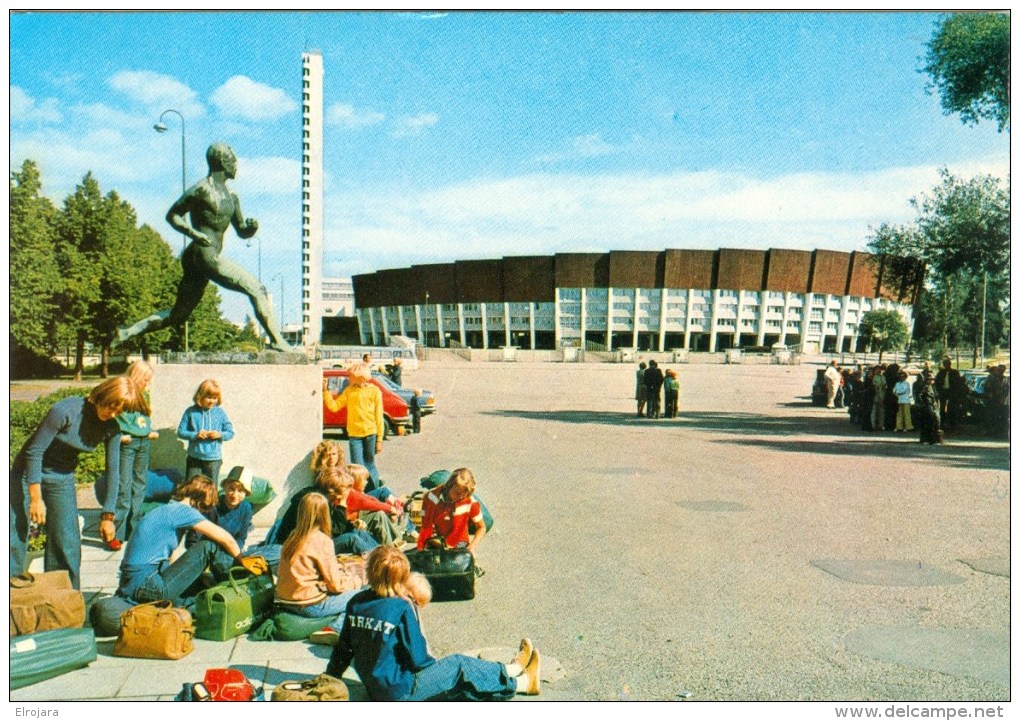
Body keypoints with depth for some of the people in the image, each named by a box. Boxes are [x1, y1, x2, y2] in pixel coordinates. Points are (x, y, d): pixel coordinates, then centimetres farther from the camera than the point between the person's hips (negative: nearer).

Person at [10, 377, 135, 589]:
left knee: (67, 543, 3)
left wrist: (108, 516, -4)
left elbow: (113, 471, -4)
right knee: (16, 537, -7)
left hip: (62, 478, 4)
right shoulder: (65, 410, -26)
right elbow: (34, 451, -20)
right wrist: (36, 498, -20)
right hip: (28, 473, -4)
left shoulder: (111, 428, -11)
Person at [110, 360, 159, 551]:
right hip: (126, 444, -8)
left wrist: (150, 432, 5)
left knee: (140, 486, 11)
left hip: (143, 444, 8)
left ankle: (133, 530, 20)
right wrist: (120, 436, -20)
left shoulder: (143, 395, 15)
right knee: (124, 488, -10)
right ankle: (116, 534, -7)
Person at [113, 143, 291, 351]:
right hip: (204, 256, -9)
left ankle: (129, 332, 18)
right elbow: (172, 215, -3)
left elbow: (241, 231, 21)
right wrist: (193, 233, -18)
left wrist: (251, 227, -2)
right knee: (256, 290, -12)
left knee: (178, 315, 15)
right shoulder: (202, 189, -7)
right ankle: (276, 340, -11)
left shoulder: (231, 195, 17)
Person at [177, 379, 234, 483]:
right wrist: (195, 435, -17)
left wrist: (220, 434, -16)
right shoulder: (191, 412, -3)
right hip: (194, 458, 0)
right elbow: (180, 432, -1)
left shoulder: (220, 413, -1)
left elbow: (230, 432, 3)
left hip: (213, 459, 0)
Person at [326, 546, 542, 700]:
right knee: (459, 665, 8)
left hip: (373, 688, 7)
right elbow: (418, 660, -16)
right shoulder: (402, 608, -20)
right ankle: (520, 682, 23)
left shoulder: (356, 603, -2)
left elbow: (343, 648, 6)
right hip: (400, 692, -6)